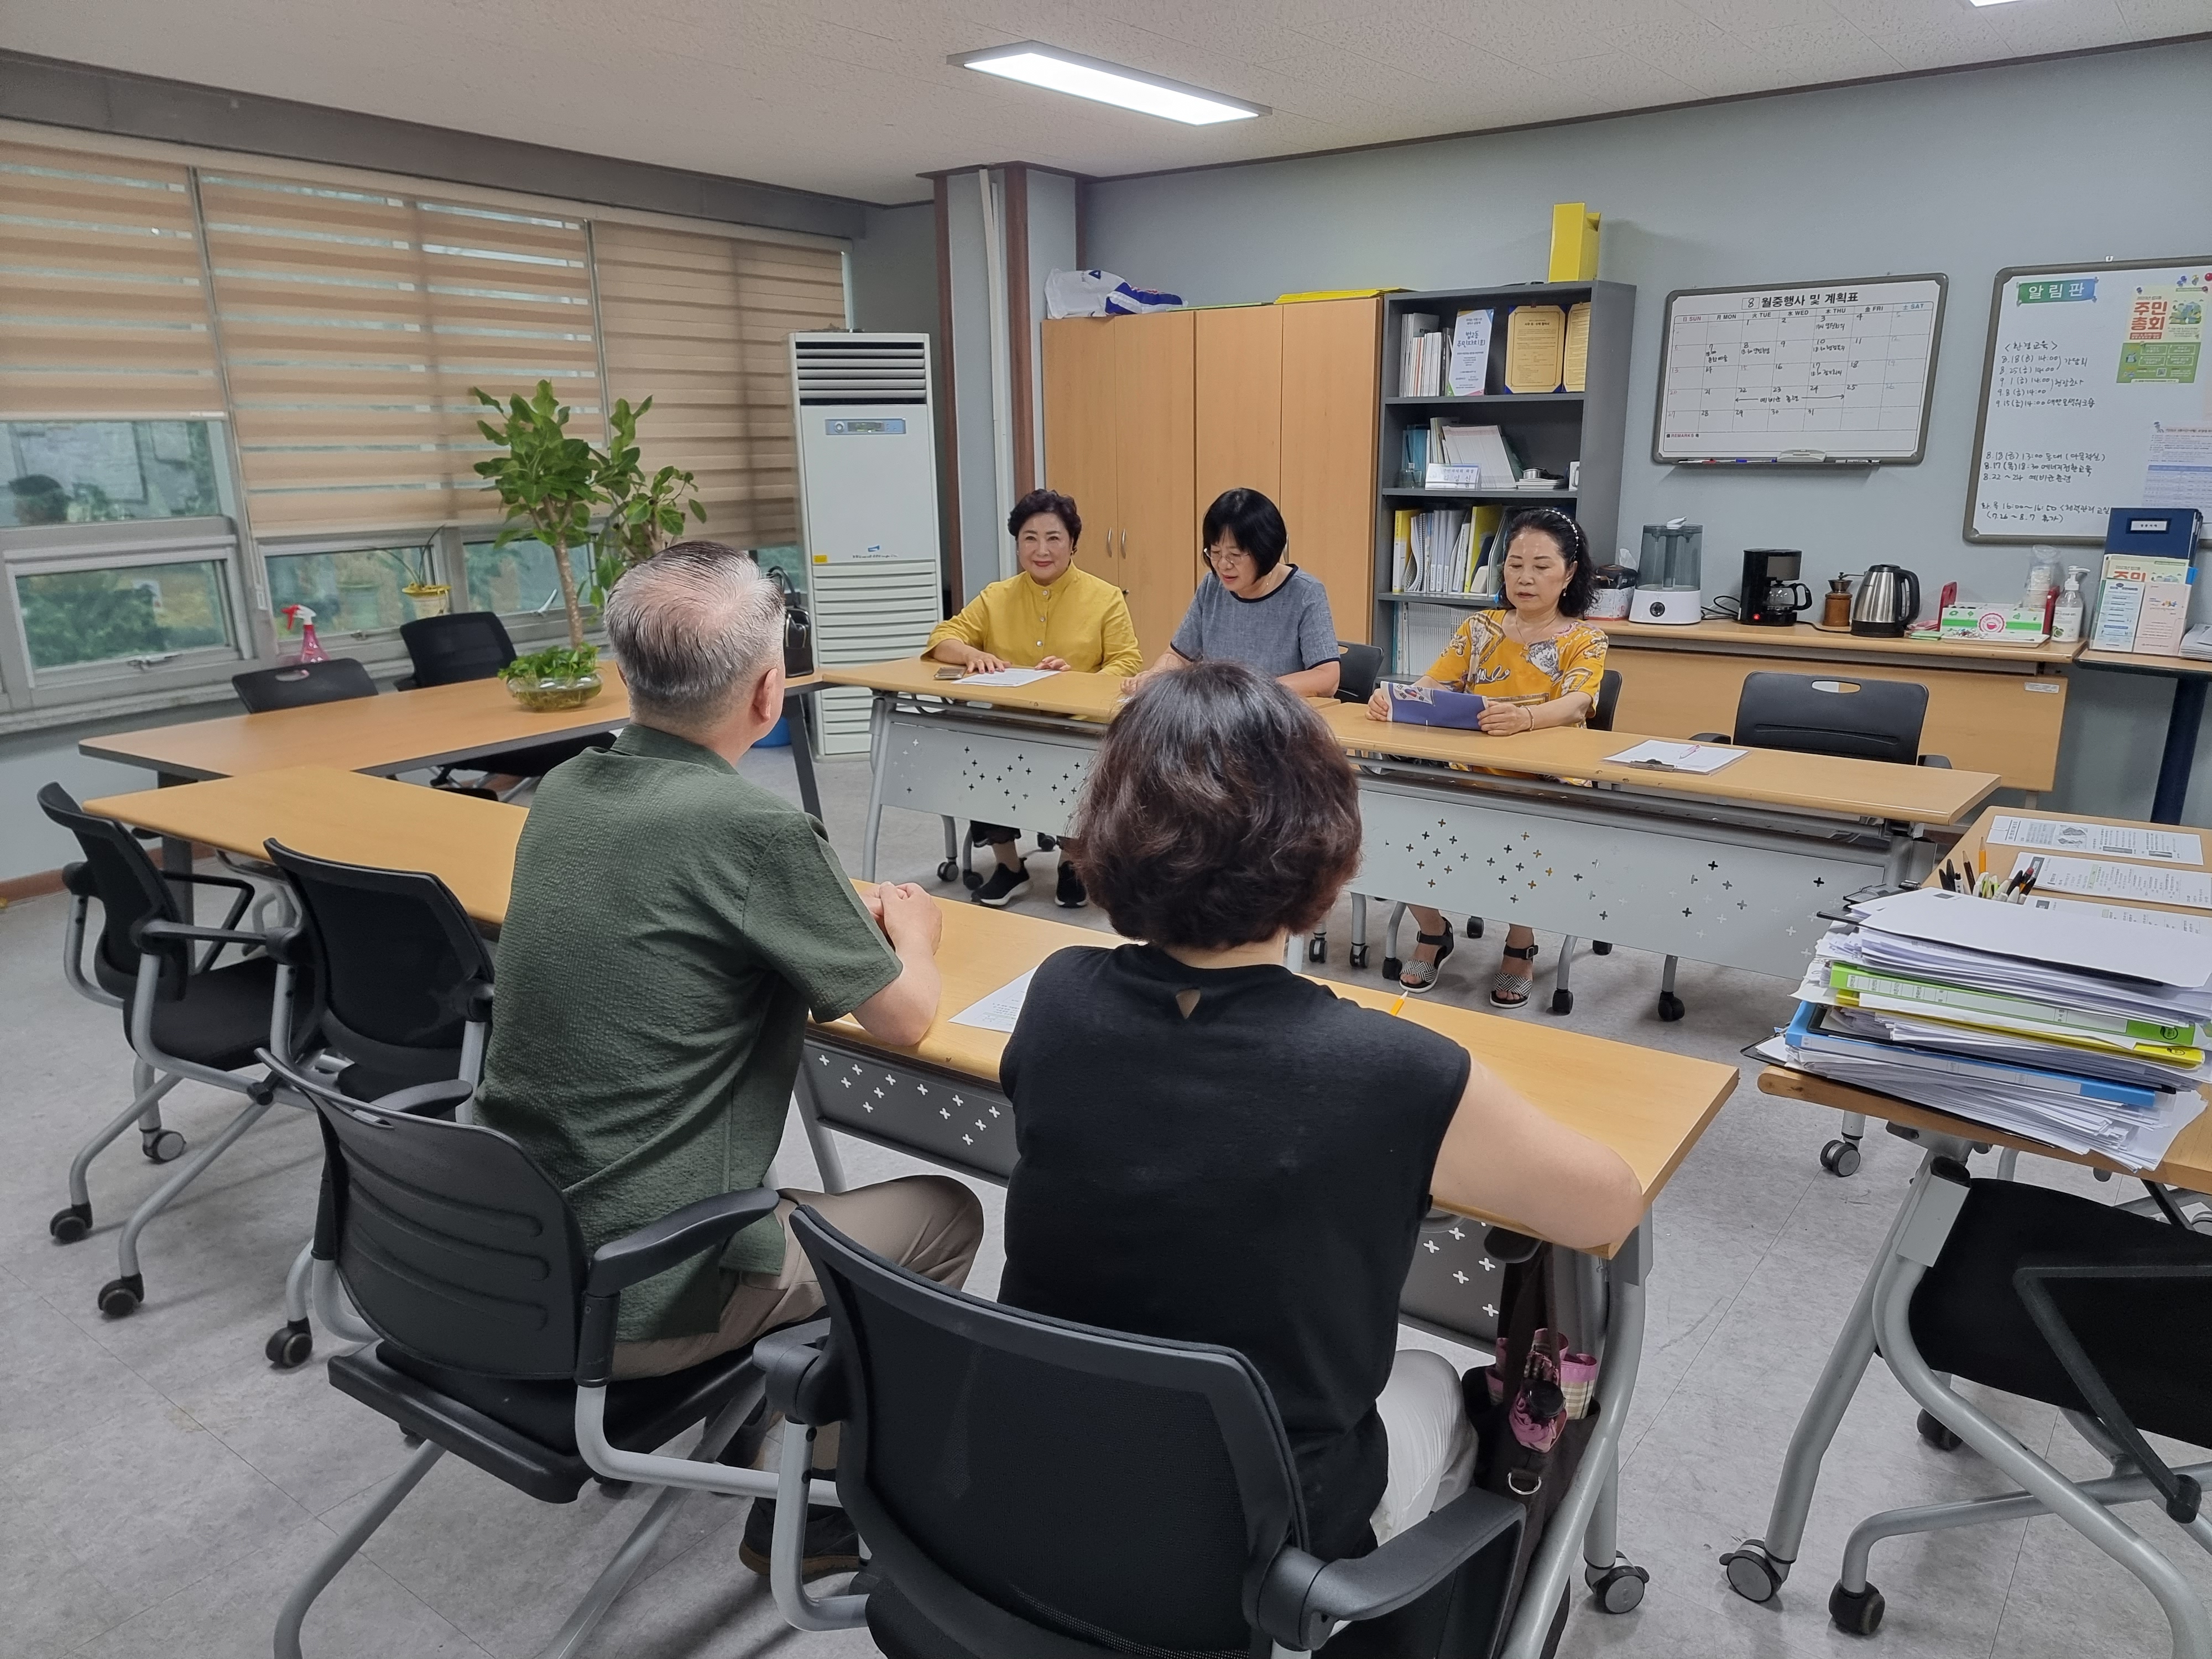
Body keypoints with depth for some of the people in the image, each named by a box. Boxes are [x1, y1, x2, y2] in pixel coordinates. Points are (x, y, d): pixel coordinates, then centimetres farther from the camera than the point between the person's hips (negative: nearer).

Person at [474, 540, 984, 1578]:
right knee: (945, 1215, 12)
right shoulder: (754, 829, -23)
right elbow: (904, 1017, -9)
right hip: (631, 1300, -7)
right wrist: (912, 928, 11)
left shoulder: (564, 791, -1)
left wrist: (846, 913, 16)